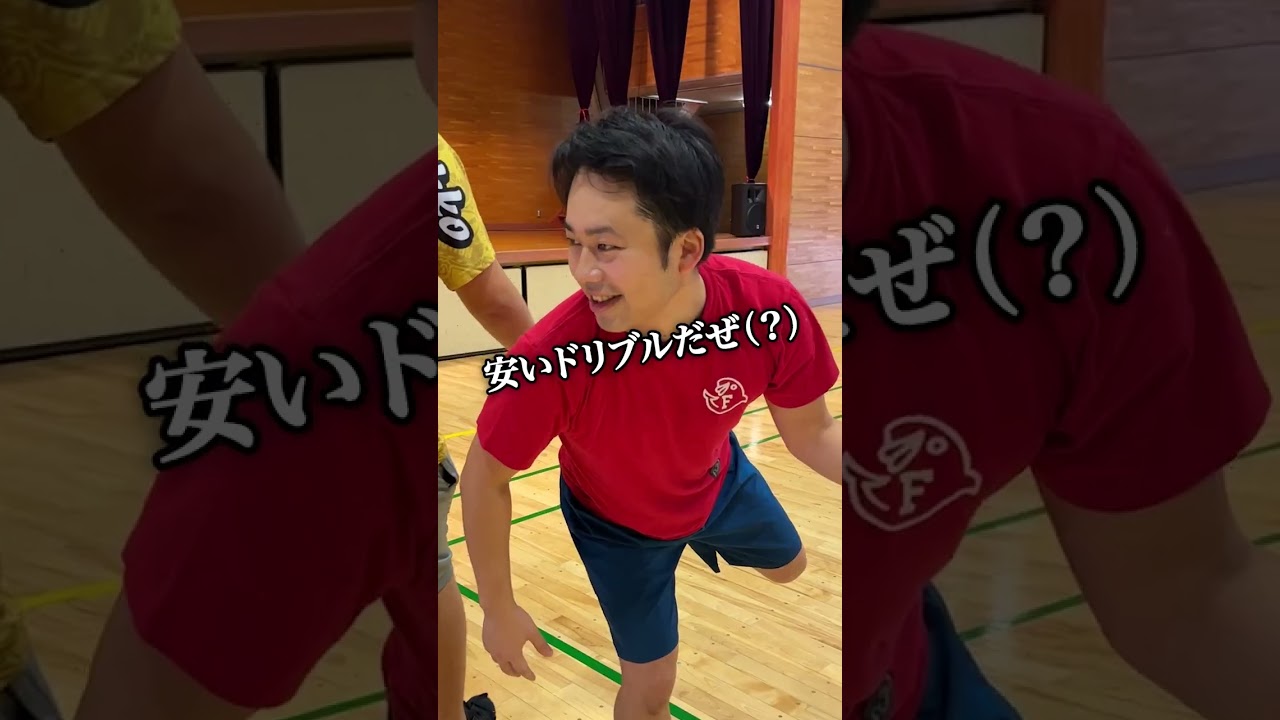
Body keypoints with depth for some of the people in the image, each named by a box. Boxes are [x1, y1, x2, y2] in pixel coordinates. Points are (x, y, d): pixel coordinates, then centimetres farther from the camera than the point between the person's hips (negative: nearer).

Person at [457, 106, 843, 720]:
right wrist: (498, 610, -17)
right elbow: (485, 478, -25)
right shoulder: (551, 360, -44)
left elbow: (812, 432, -17)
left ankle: (700, 540, 63)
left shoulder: (769, 310, -37)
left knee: (787, 567, 31)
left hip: (718, 480, 4)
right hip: (617, 524, -3)